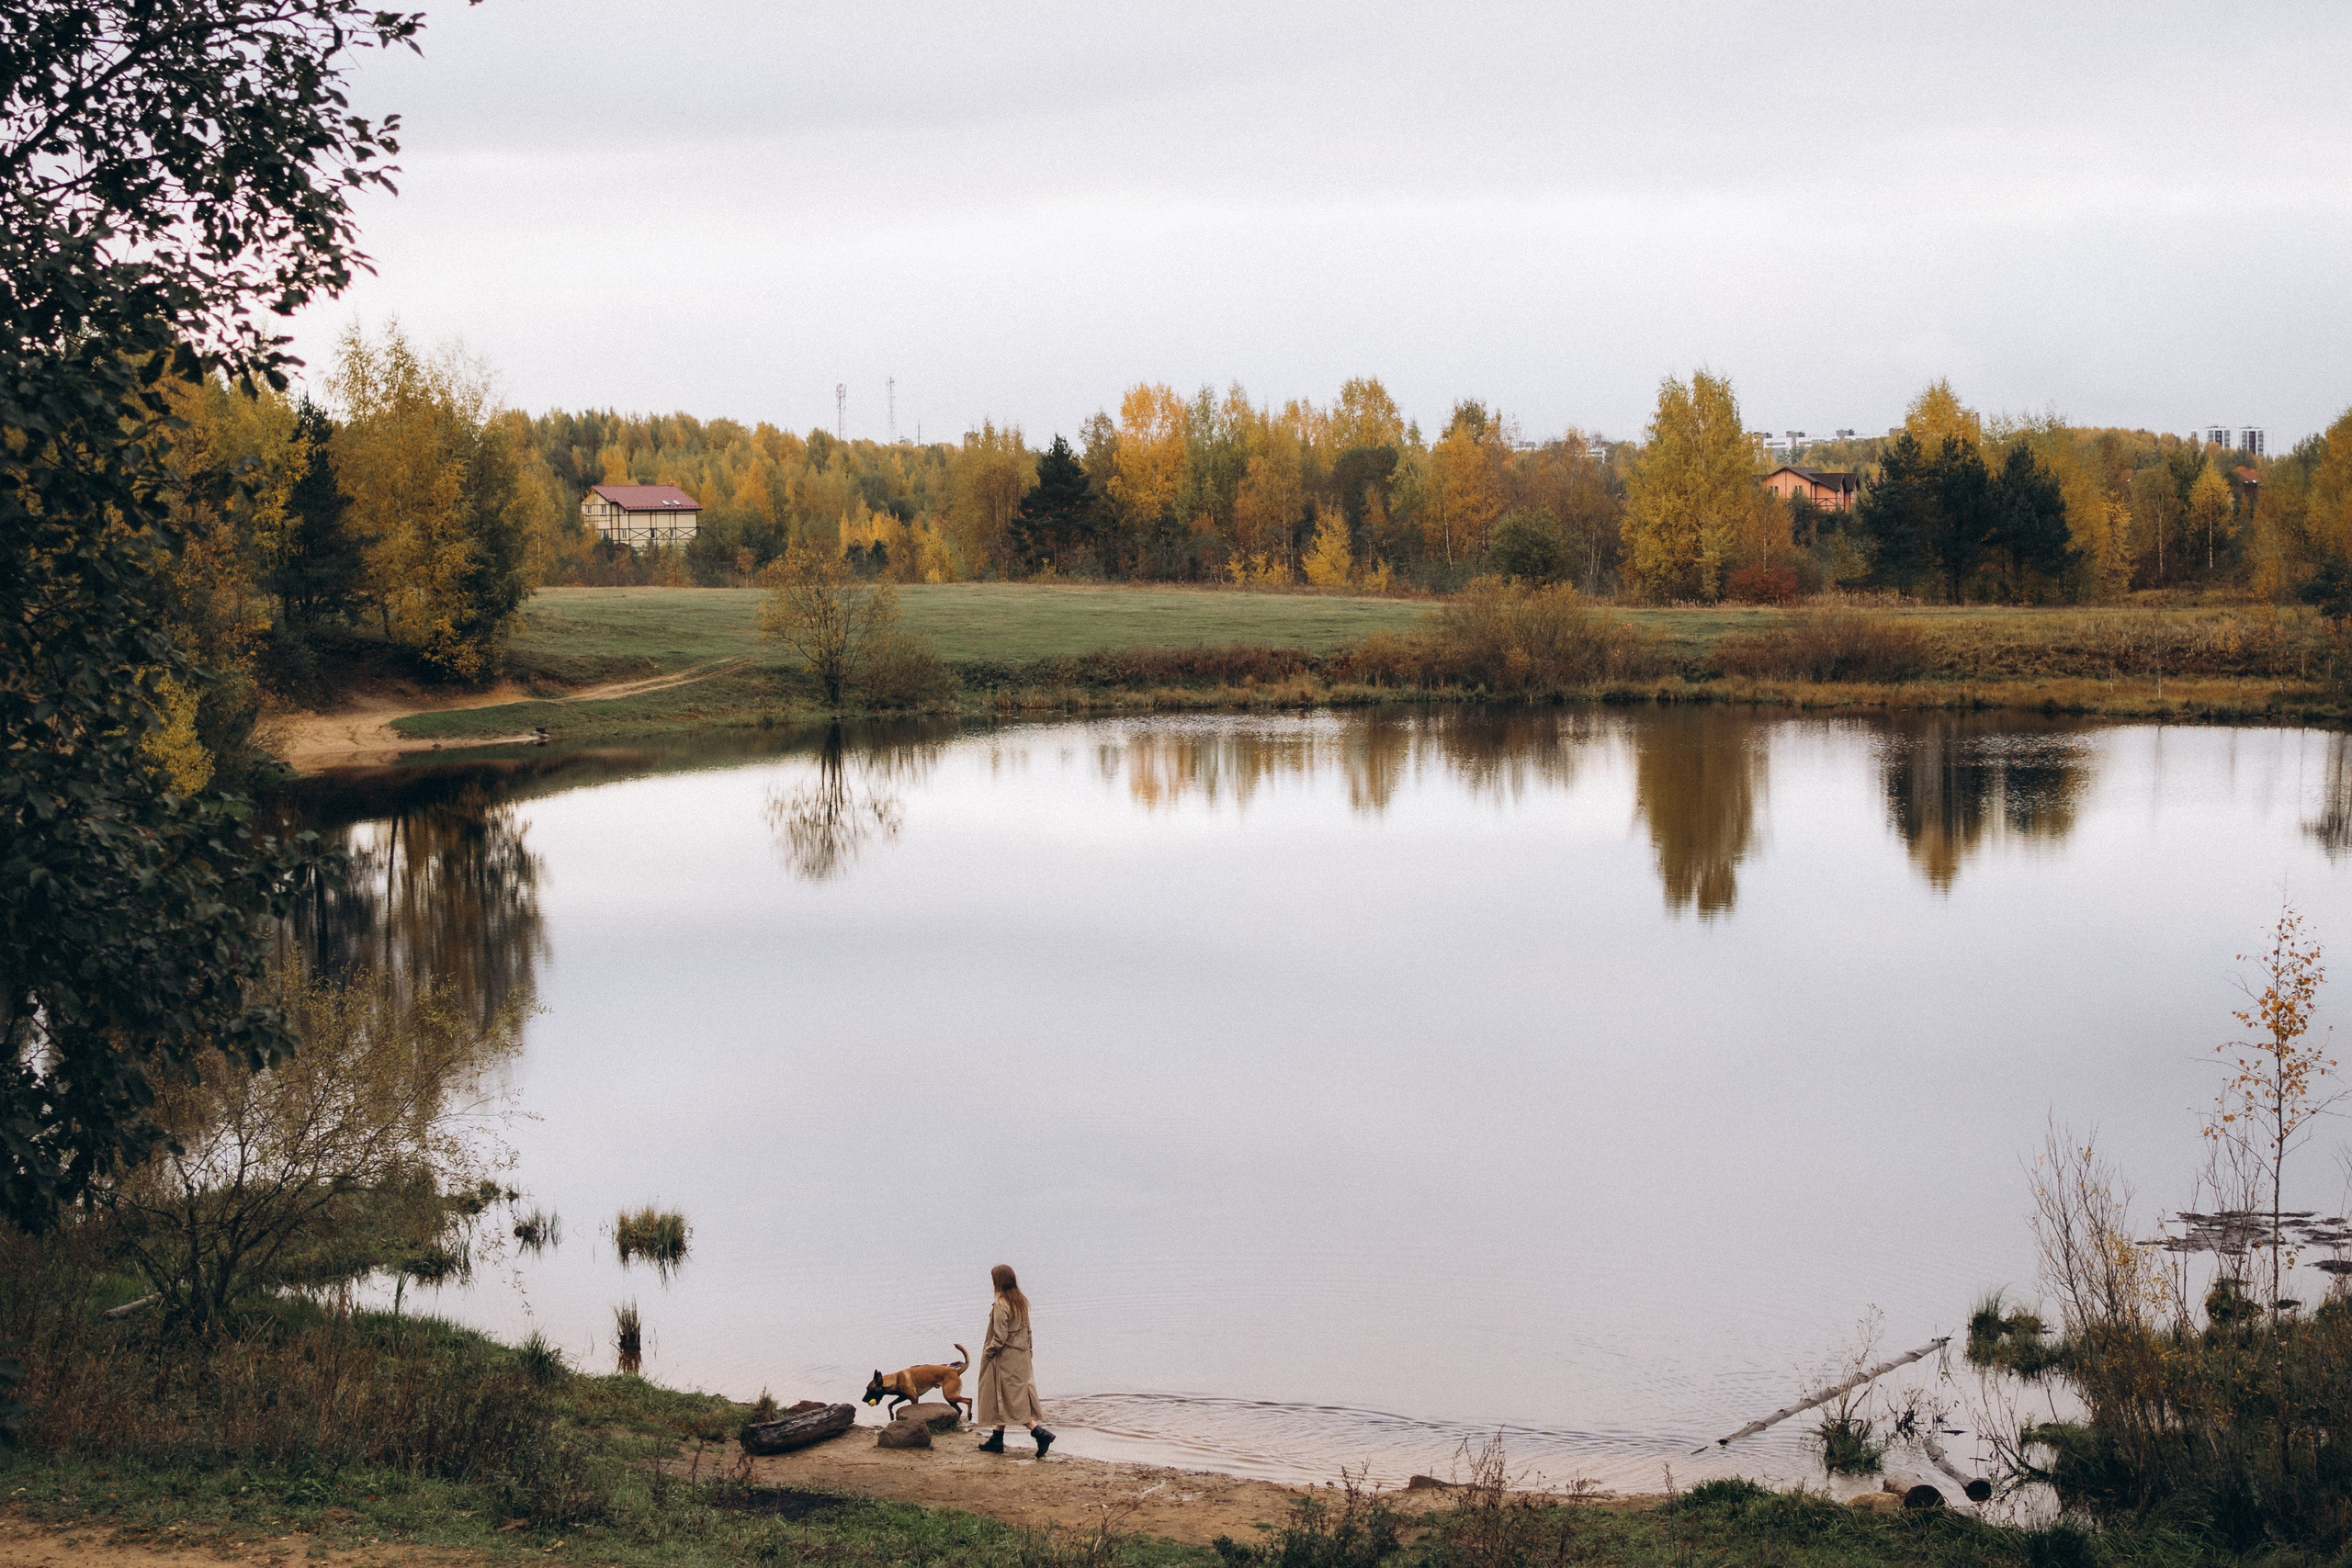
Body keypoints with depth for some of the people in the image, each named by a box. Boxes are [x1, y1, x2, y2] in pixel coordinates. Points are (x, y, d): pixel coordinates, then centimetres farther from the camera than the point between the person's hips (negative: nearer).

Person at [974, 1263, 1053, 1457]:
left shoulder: (1001, 1305, -21)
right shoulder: (1022, 1302, 5)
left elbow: (999, 1338, -22)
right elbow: (1027, 1330, 12)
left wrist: (987, 1352, -7)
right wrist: (1027, 1351, 20)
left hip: (1005, 1359, -9)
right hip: (1020, 1358, 9)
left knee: (1011, 1400, -4)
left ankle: (1040, 1433, -13)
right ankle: (997, 1440, 25)